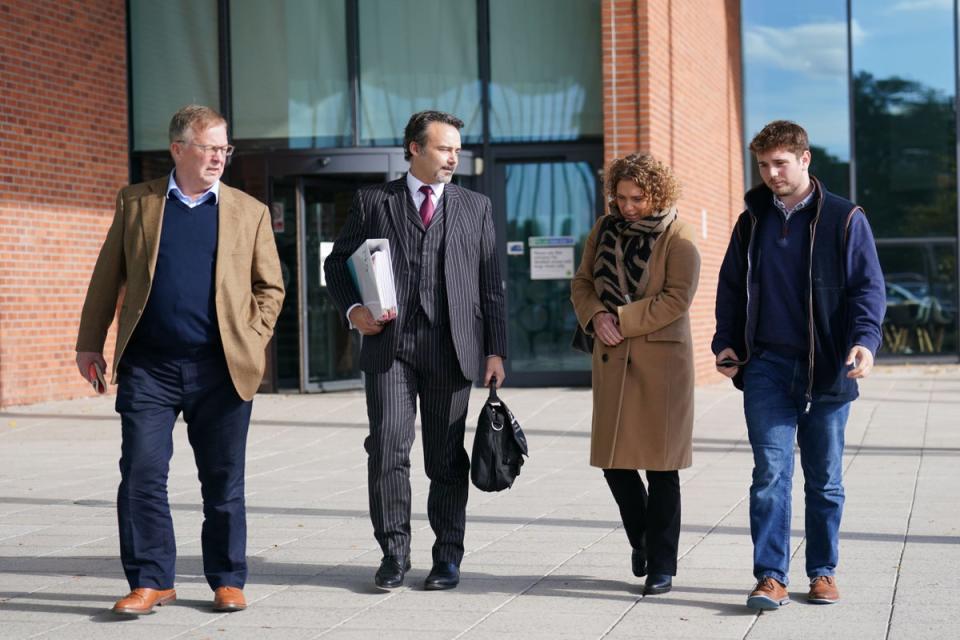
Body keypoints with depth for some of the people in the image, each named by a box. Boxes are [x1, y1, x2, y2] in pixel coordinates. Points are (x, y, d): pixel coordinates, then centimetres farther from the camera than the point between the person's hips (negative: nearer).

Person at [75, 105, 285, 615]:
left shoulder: (250, 212, 8)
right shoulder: (135, 203, 8)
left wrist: (252, 341, 0)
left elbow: (270, 286, 11)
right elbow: (107, 277, 11)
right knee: (141, 476, -3)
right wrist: (91, 342, 7)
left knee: (223, 481, 6)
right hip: (148, 365, 0)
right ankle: (150, 580, 8)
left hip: (221, 369, 0)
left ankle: (227, 580, 18)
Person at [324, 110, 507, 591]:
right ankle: (394, 552, 4)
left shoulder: (475, 207, 13)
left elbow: (491, 284, 11)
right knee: (387, 447, -7)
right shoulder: (373, 202, 9)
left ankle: (448, 554, 16)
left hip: (450, 348, 1)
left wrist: (495, 349, 4)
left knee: (446, 457, 5)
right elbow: (337, 262, 14)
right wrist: (352, 308, -4)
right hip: (389, 344, -1)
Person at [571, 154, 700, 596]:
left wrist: (622, 321, -17)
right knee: (613, 460, 5)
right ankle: (642, 539, 31)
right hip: (612, 360, 5)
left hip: (662, 360, -5)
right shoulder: (604, 230, 10)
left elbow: (677, 298, -15)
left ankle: (661, 566, 8)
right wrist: (596, 317, -7)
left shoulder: (678, 239, -6)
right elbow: (582, 283, 14)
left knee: (661, 466, -1)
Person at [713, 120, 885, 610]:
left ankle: (823, 572, 19)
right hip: (767, 367, 2)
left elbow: (868, 287, -2)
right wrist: (726, 343, 5)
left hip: (826, 369, -2)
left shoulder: (844, 220, 1)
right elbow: (730, 288, 17)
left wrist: (865, 340, -18)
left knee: (824, 478, 8)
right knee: (770, 471, -7)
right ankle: (771, 577, -7)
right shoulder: (751, 222, 12)